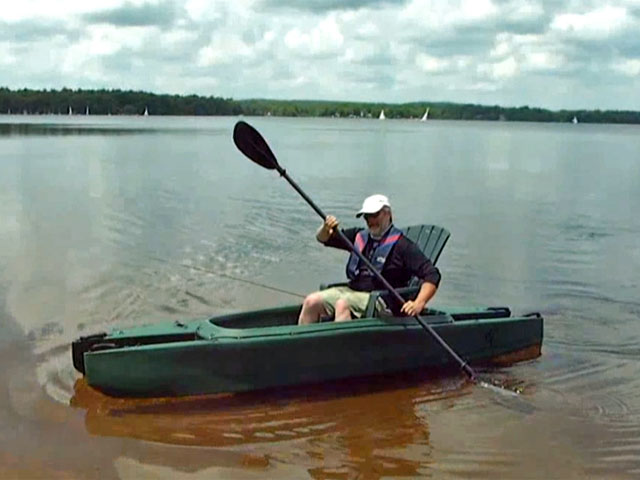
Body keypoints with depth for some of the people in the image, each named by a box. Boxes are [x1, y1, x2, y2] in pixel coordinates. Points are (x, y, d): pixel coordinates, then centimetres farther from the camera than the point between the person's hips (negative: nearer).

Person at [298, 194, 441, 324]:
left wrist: (418, 303, -25)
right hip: (350, 291, 7)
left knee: (342, 304, -32)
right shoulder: (359, 236, 15)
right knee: (312, 301, -12)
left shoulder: (401, 245, -5)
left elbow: (432, 274, -11)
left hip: (379, 299, -7)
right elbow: (323, 238, 21)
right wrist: (326, 228, -4)